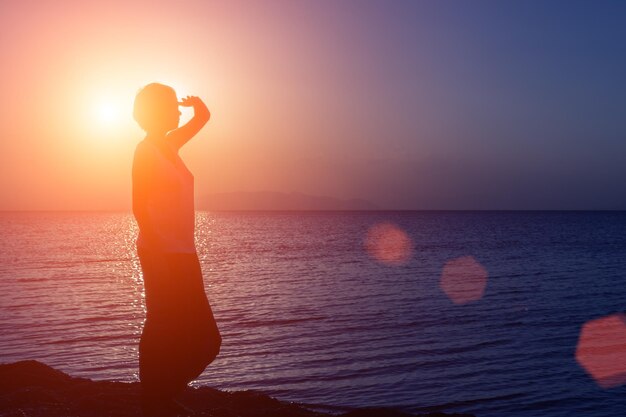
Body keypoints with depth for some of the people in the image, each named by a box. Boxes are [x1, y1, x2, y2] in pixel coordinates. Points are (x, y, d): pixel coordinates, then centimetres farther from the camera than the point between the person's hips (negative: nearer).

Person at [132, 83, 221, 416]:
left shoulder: (169, 145, 14)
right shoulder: (146, 150, -8)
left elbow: (204, 116, 27)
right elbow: (139, 206, -15)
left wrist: (195, 102, 5)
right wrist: (157, 253, -20)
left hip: (183, 253, 8)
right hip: (162, 253, -8)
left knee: (198, 335, 10)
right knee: (163, 331, -3)